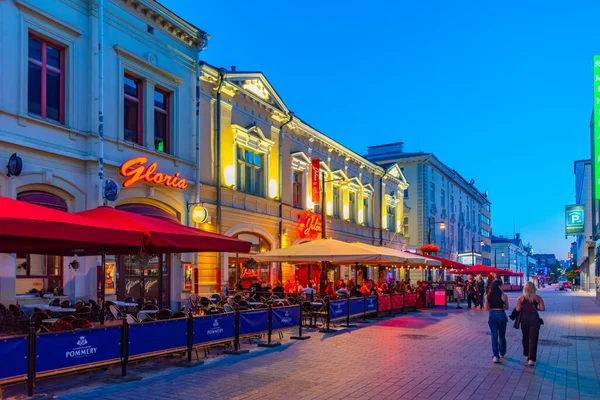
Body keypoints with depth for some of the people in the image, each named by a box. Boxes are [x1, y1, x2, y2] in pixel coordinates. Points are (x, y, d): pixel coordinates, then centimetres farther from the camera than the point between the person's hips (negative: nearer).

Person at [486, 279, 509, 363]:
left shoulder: (489, 296, -2)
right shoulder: (503, 295, -9)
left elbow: (486, 308, 3)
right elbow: (506, 307, 2)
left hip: (492, 315, 1)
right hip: (501, 314, -1)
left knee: (494, 336, 4)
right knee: (502, 336, 17)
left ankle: (495, 355, -6)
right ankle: (502, 353, 33)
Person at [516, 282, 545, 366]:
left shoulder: (521, 298, 2)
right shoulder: (538, 298, 3)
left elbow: (518, 309, -8)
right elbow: (542, 308, -5)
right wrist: (535, 308, 13)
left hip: (524, 318, 1)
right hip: (534, 318, -1)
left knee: (525, 337, 17)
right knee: (533, 339, 0)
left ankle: (527, 355, 26)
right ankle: (531, 359, -6)